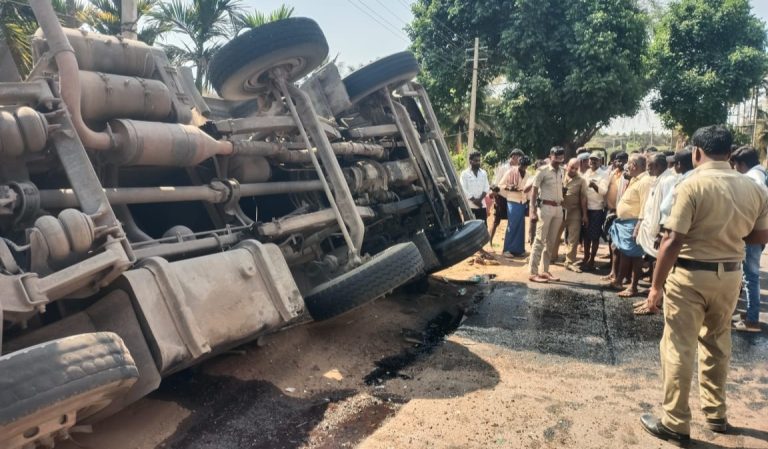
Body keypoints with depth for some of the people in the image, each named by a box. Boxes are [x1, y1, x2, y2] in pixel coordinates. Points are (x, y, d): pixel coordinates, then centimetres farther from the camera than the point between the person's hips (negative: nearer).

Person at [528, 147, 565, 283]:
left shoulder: (561, 172, 12)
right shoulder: (542, 171, -7)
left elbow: (561, 189, 17)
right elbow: (534, 191, -8)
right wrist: (533, 211, -13)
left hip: (558, 208, 7)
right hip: (545, 207, -7)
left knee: (550, 241, 10)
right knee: (540, 240, -5)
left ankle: (545, 271, 18)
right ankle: (533, 273, -2)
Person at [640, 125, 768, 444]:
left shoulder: (693, 185, -16)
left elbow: (673, 241, -19)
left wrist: (656, 285, -13)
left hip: (690, 275, -6)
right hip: (730, 275, 6)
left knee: (679, 348, 4)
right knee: (717, 344, 22)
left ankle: (675, 424, 12)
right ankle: (716, 414, 35)